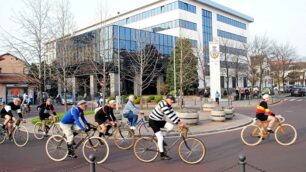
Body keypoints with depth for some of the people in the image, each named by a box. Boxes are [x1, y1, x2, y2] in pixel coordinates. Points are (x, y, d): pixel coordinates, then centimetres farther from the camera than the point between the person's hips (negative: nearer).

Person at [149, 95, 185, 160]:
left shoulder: (169, 105, 2)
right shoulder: (163, 105, -28)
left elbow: (173, 114, -1)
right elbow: (170, 116, -32)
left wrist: (180, 121, -11)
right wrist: (178, 124, -32)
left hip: (159, 120, 9)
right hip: (153, 121, -9)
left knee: (170, 126, -11)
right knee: (160, 138, -12)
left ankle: (160, 140, 8)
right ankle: (162, 155, -1)